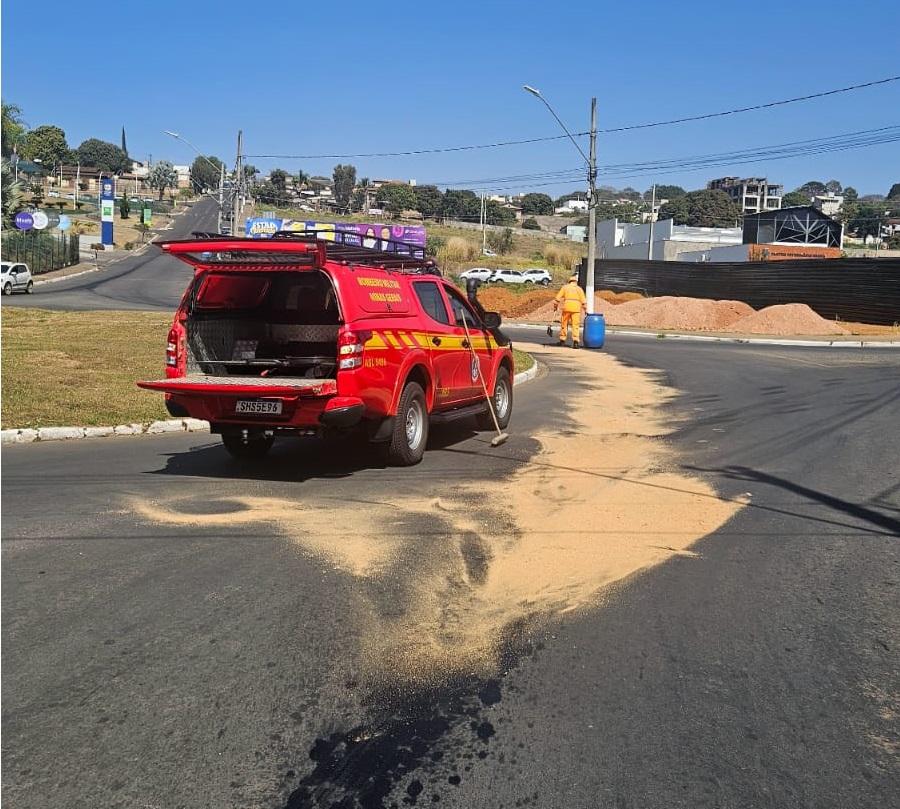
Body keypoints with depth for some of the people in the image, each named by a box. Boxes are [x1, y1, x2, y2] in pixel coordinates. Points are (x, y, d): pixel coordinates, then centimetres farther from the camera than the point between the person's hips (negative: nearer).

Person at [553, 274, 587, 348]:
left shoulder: (565, 287, 11)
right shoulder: (579, 289, 10)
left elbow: (558, 298, 6)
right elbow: (583, 301, 4)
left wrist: (555, 306, 13)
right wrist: (585, 310, 9)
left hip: (566, 308, 0)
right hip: (576, 309, 0)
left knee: (564, 324, 12)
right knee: (576, 325, -2)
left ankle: (562, 340, 17)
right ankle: (575, 341, -14)